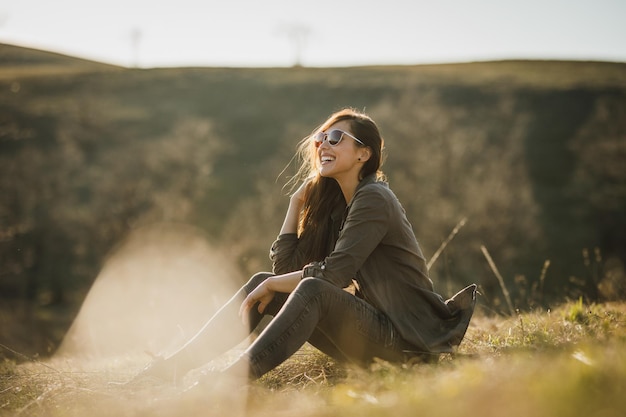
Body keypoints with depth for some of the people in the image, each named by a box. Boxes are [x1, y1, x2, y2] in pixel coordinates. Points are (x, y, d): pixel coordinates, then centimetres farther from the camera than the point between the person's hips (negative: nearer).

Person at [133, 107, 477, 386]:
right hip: (370, 328, 8)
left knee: (313, 289, -33)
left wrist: (270, 285, -8)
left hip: (406, 338, -8)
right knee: (260, 281, -2)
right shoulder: (333, 204, 13)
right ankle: (178, 363, -11)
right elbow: (284, 266, 7)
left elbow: (333, 274, -20)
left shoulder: (374, 200, -13)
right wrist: (297, 202, 5)